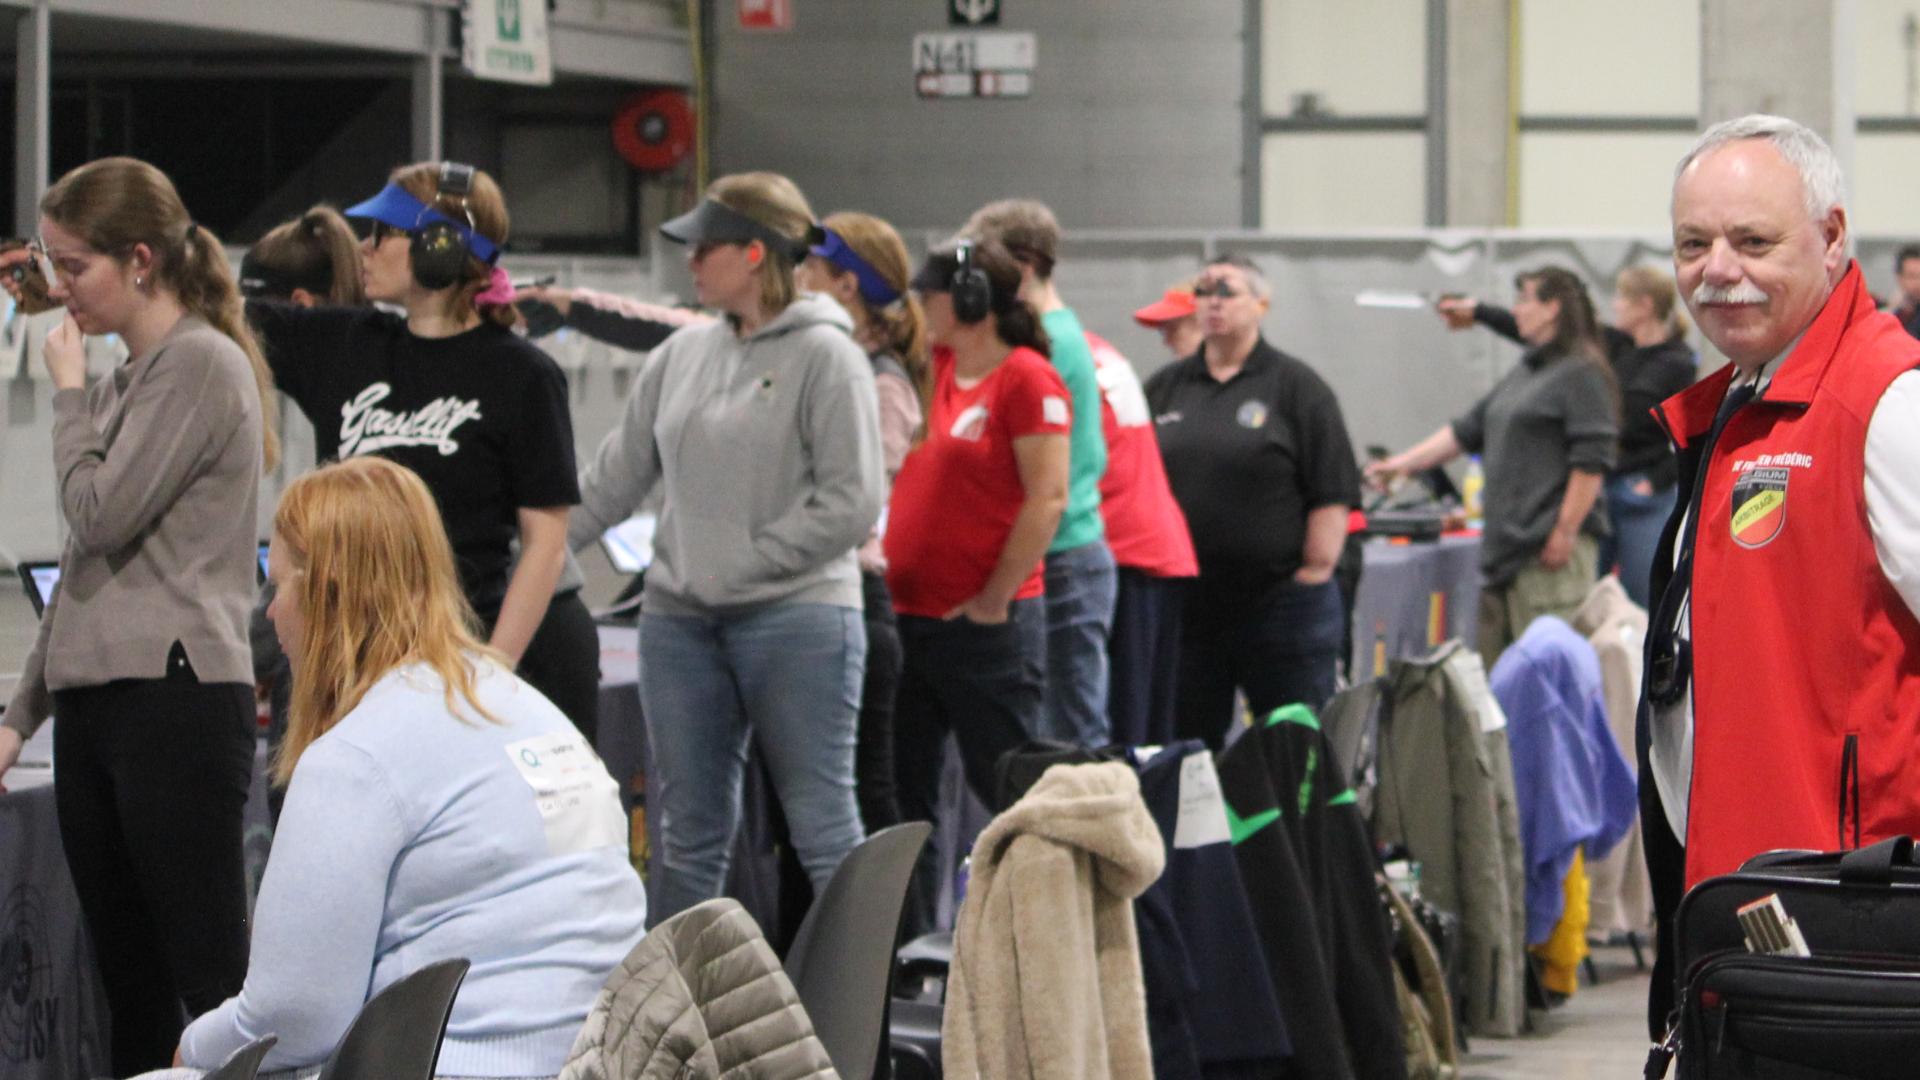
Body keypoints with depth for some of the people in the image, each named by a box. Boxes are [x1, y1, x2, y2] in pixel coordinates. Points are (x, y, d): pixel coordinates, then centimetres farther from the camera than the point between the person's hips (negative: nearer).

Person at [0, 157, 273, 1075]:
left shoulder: (202, 363, -6)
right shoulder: (127, 378, 19)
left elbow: (102, 517, -14)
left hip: (176, 697, -9)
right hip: (95, 705, 9)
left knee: (210, 980, -11)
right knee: (131, 991, 7)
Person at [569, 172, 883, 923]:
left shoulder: (825, 356, -6)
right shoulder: (683, 355, 11)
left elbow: (850, 505, -12)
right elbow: (614, 478, 16)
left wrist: (742, 565, -12)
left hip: (798, 616, -6)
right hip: (680, 622, 6)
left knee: (822, 826, -3)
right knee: (687, 832, 10)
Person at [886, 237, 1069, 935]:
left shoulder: (1026, 379, -10)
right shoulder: (934, 369, 12)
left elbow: (1048, 499, -15)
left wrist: (994, 602, -15)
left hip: (985, 626, -8)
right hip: (909, 616, 8)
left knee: (1006, 791, -1)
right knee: (904, 795, 9)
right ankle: (907, 949, 16)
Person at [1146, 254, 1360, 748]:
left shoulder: (1297, 387, -1)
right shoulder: (1164, 387, 13)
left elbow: (1332, 495, -5)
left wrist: (1314, 573, -10)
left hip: (1280, 601, -4)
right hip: (1182, 606, 4)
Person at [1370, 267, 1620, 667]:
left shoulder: (1582, 375, -8)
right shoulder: (1523, 373, 21)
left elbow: (1591, 464, -13)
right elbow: (1466, 431, 25)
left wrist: (1565, 533, -16)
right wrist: (1402, 463, 20)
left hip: (1552, 548, -10)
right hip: (1507, 544, 10)